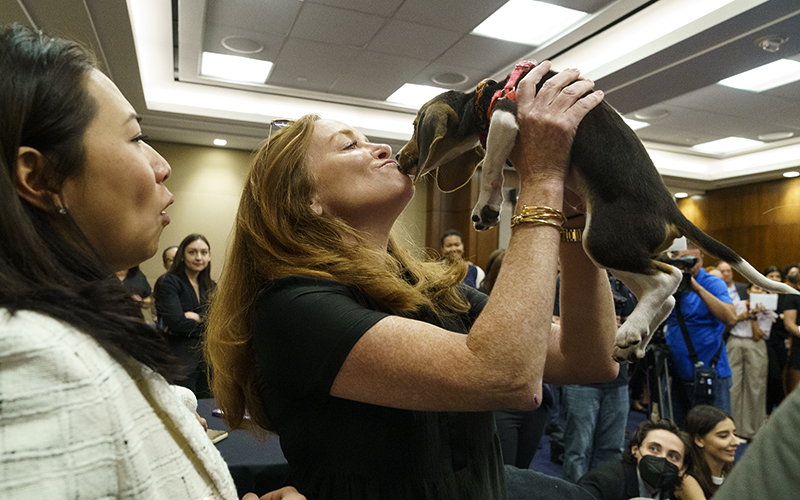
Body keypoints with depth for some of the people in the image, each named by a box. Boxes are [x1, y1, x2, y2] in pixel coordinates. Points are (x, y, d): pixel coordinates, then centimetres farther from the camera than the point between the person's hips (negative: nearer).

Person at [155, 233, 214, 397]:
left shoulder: (210, 286, 12)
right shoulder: (170, 282, -6)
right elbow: (176, 322, -17)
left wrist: (194, 317, -13)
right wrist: (204, 320, -5)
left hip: (206, 359, 6)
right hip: (180, 360, -6)